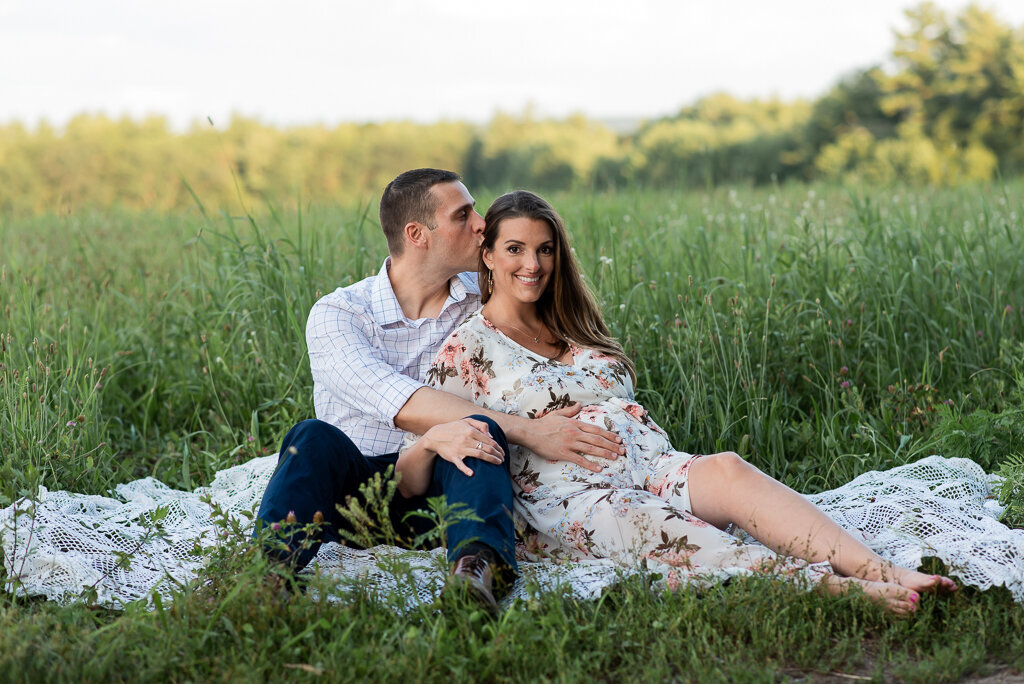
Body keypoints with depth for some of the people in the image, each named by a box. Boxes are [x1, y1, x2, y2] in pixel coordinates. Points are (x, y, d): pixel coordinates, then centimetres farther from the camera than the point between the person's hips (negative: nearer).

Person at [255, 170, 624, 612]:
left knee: (479, 431, -30)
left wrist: (436, 439, -26)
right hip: (352, 489, -1)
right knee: (315, 439, -32)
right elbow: (407, 406, -20)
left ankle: (477, 564, -58)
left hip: (439, 491, 1)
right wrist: (529, 432, -28)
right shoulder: (335, 314, -4)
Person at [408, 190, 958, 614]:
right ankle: (829, 587, -58)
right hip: (569, 499, -5)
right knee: (666, 535, -38)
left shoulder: (571, 330, 26)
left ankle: (888, 574, -47)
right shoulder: (468, 347, 8)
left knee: (727, 470, -29)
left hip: (649, 466, 5)